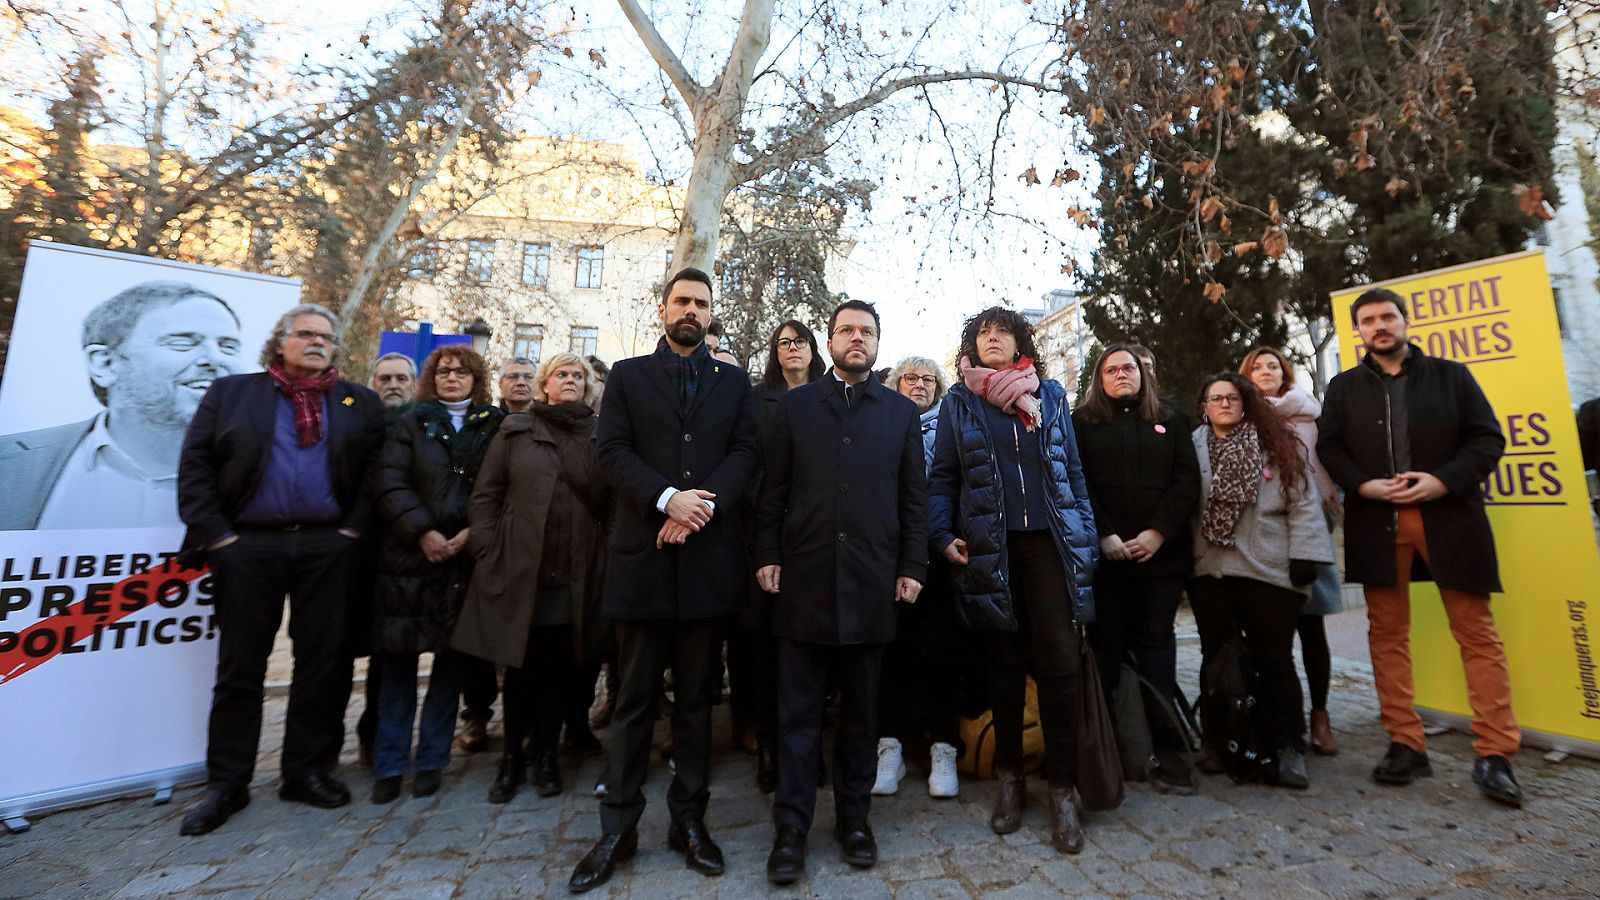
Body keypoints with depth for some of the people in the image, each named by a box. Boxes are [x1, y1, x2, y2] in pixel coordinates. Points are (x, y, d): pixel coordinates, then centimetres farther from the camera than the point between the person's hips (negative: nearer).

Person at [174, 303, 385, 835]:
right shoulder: (231, 393, 9)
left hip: (327, 547, 0)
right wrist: (215, 534, -5)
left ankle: (307, 771, 20)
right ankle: (227, 783, 22)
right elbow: (195, 468, 3)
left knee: (320, 661, 5)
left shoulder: (360, 403, 8)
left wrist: (352, 528, -6)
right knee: (240, 667, 8)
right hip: (247, 546, 0)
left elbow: (377, 471, 3)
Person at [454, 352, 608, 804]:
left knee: (558, 665, 9)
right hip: (519, 570, 0)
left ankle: (546, 755, 27)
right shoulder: (516, 430, 8)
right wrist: (488, 553, -2)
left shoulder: (601, 434, 7)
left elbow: (613, 500, 3)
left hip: (576, 575, 0)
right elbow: (485, 494, 6)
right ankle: (512, 757, 28)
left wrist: (608, 556, -4)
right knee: (520, 664, 9)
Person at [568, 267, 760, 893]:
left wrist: (701, 505, -14)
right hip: (643, 553, 0)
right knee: (635, 696, 8)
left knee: (696, 696, 11)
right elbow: (612, 450, -1)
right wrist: (668, 498, -15)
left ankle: (690, 820, 26)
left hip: (709, 554, 1)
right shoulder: (627, 375, 12)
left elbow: (745, 452, 1)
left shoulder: (733, 381, 13)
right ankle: (618, 828, 22)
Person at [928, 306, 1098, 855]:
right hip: (988, 547, 0)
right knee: (1004, 663, 9)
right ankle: (1010, 778, 25)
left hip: (1050, 542, 1)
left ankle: (1063, 789, 12)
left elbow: (1072, 469, 12)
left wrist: (1086, 534, 5)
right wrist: (942, 536, -7)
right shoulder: (958, 401, 8)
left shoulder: (1050, 393, 12)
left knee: (1057, 662, -3)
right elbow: (942, 476, 5)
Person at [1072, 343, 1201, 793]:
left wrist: (1159, 532, -8)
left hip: (1161, 551, 2)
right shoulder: (1082, 422, 8)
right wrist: (1104, 536, -11)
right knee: (1107, 648, 1)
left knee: (1157, 646, 3)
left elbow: (1186, 480, 5)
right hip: (1104, 554, -2)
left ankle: (1167, 749, 8)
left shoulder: (1170, 420, 15)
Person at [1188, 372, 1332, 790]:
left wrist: (1303, 556, -7)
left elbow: (1303, 502, 1)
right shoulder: (1193, 446, 8)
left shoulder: (1278, 443, 6)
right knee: (1217, 657, 10)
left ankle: (1285, 747, 15)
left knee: (1273, 659, 4)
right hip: (1210, 570, 2)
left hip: (1269, 568, -1)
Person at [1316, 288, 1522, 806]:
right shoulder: (1344, 388, 11)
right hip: (1377, 521, 1)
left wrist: (1445, 480, -13)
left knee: (1478, 633, 1)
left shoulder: (1451, 375, 10)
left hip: (1450, 517, 0)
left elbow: (1488, 437, 3)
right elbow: (1329, 448, 4)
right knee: (1387, 634, 4)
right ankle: (1406, 745, 13)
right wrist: (1362, 484, -13)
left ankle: (1495, 754, 11)